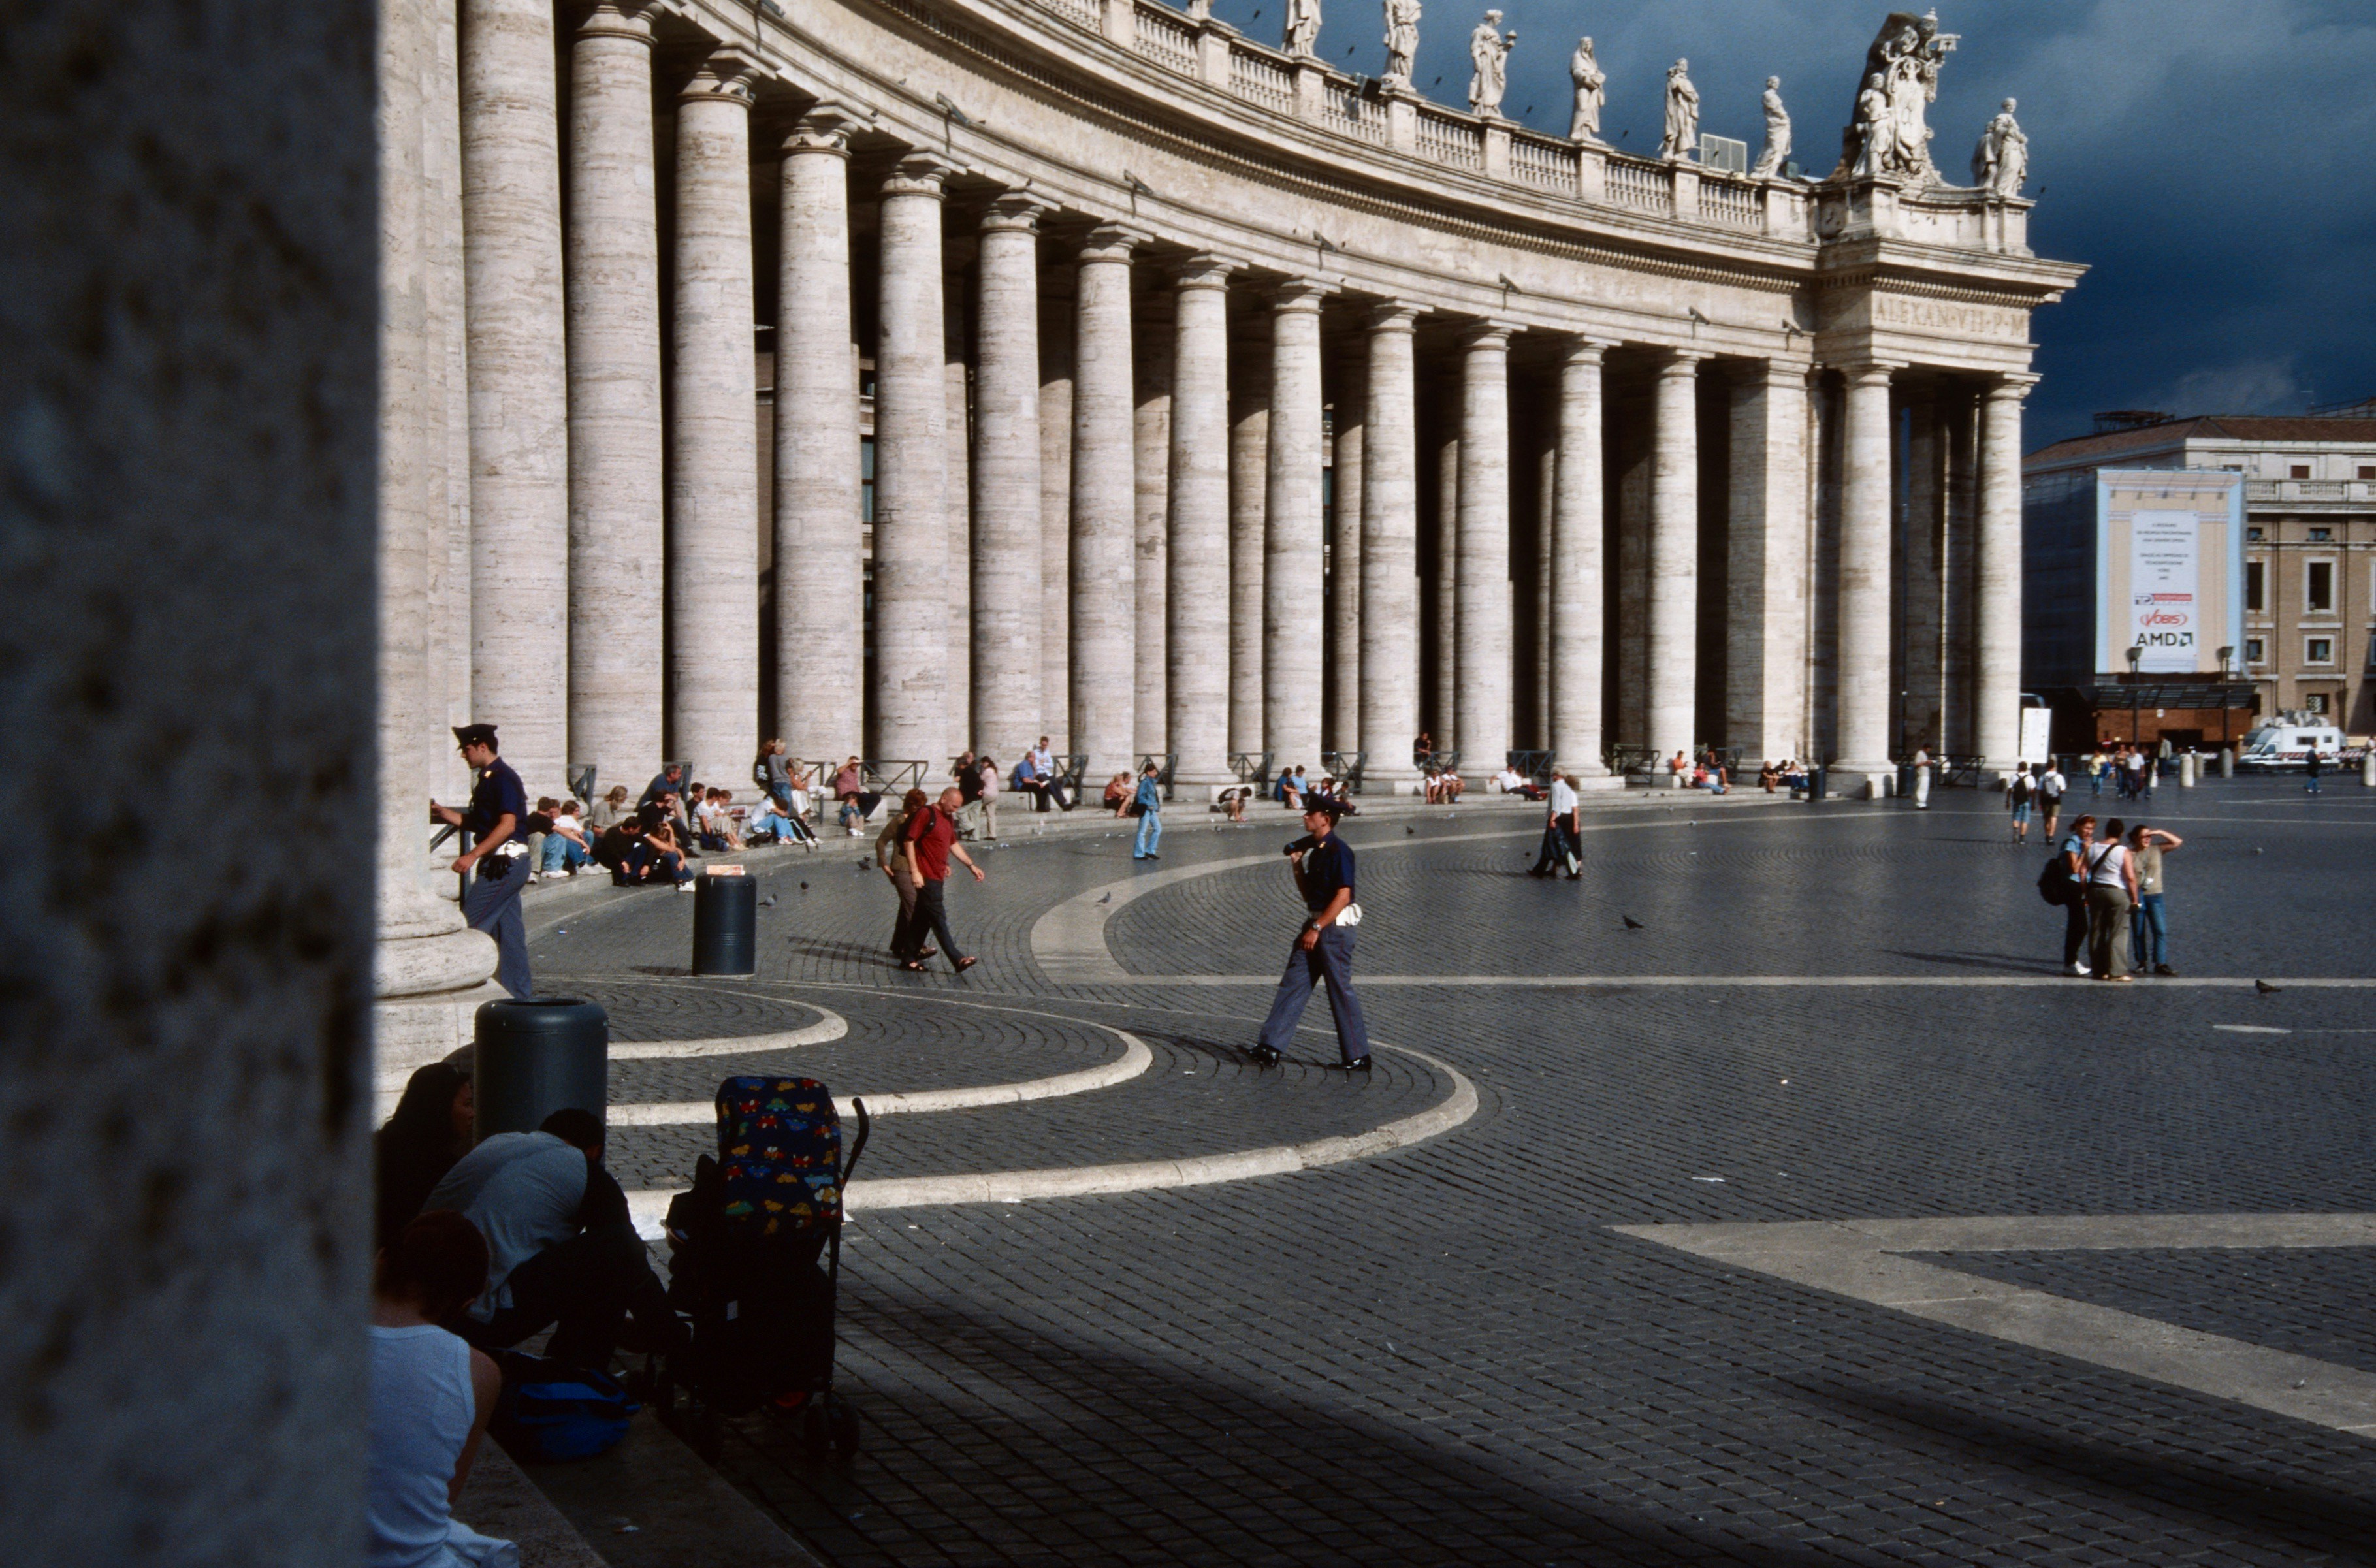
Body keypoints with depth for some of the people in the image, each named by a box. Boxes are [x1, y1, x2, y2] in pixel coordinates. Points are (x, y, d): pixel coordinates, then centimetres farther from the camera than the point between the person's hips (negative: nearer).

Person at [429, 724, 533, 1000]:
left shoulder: (503, 778, -13)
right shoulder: (485, 779, 18)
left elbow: (507, 825, -22)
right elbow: (476, 823, 22)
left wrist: (472, 855, -25)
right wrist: (441, 811, 12)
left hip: (504, 863, -10)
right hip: (501, 864, 10)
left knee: (470, 926, -10)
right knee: (508, 929, 10)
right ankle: (519, 994, 13)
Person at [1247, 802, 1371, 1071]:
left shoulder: (1338, 850, -14)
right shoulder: (1315, 850, 14)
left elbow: (1343, 896, -20)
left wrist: (1317, 928, -20)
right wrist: (1298, 865, 7)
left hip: (1335, 926, -9)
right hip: (1316, 924, 9)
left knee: (1340, 990, -3)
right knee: (1292, 984, 5)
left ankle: (1358, 1057, 6)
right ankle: (1271, 1048, 4)